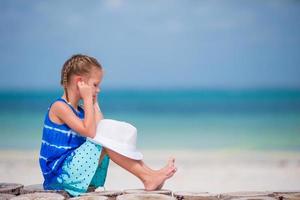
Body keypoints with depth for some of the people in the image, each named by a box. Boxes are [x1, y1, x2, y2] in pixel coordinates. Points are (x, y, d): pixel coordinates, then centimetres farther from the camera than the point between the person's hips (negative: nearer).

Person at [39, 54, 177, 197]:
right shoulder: (59, 106, -13)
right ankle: (147, 178, -19)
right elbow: (90, 132, -23)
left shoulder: (79, 110, 15)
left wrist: (94, 103, 12)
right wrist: (88, 99, -17)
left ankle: (150, 173, -10)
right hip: (60, 173, -9)